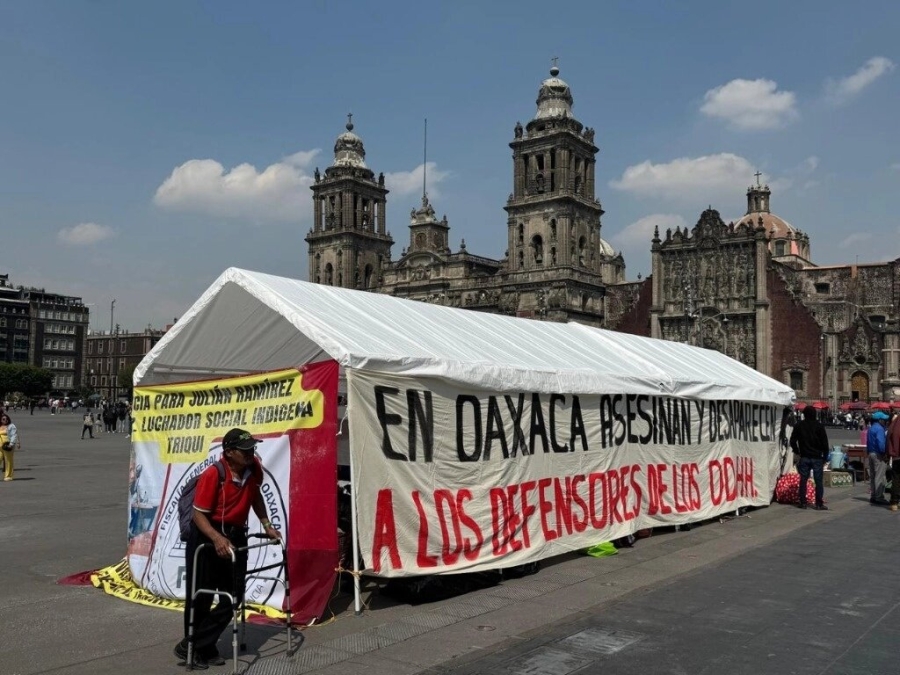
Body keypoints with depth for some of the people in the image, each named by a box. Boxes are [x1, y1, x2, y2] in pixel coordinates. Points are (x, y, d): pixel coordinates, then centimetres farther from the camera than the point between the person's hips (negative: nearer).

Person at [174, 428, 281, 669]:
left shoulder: (254, 468, -8)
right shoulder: (212, 474, -24)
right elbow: (199, 514, -21)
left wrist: (266, 525, 9)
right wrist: (217, 538, -36)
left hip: (236, 537, 6)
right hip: (206, 538, -5)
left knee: (233, 597, 4)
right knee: (200, 597, 4)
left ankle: (200, 647, 18)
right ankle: (190, 647, 26)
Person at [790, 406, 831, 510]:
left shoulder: (799, 426, 0)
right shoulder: (819, 426, -5)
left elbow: (793, 441, 1)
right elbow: (825, 443, -4)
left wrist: (798, 452, 13)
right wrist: (825, 456, 3)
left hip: (804, 457, 1)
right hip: (817, 458, -1)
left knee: (803, 480, 7)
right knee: (818, 481, 2)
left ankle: (803, 502, 8)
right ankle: (819, 504, 1)